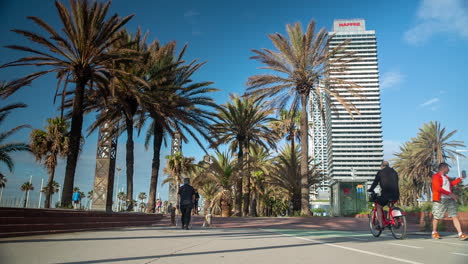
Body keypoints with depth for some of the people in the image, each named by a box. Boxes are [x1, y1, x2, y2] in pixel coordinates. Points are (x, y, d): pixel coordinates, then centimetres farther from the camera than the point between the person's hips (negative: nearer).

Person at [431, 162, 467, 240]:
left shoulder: (446, 177, 19)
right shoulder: (436, 177, -9)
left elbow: (451, 184, 38)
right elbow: (438, 188, -20)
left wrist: (459, 179, 38)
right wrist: (450, 193, -23)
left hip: (449, 199, 7)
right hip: (440, 200, -7)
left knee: (455, 216, -1)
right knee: (437, 217, 4)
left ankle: (460, 234, -2)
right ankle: (434, 232, 19)